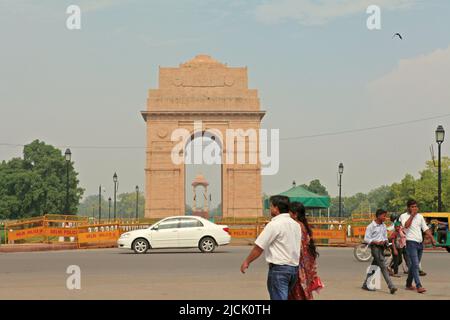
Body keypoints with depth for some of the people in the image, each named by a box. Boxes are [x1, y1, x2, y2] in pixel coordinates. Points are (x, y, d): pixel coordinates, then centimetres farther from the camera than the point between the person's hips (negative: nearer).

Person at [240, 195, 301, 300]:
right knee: (283, 296, 19)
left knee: (278, 298, -4)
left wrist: (247, 262, 0)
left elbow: (259, 247, -11)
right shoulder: (296, 225, 11)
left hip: (279, 268, -8)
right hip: (294, 267, 8)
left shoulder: (274, 224, -13)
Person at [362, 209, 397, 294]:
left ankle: (366, 285, 21)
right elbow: (366, 239, -8)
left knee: (374, 266, 11)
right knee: (383, 266, -14)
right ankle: (391, 286, -20)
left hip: (382, 247, 7)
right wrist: (376, 242, -20)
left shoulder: (383, 226, 13)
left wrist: (385, 241, -3)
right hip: (375, 247, -7)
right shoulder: (371, 226, -7)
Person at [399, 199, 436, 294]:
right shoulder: (404, 216, -3)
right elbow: (406, 225, -22)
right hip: (411, 243, -6)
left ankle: (409, 285, 22)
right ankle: (418, 286, -20)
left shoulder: (420, 216, 14)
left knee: (413, 265, 12)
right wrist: (412, 215, -16)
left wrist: (432, 238, 1)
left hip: (420, 243, 6)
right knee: (415, 265, -15)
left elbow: (425, 228, 13)